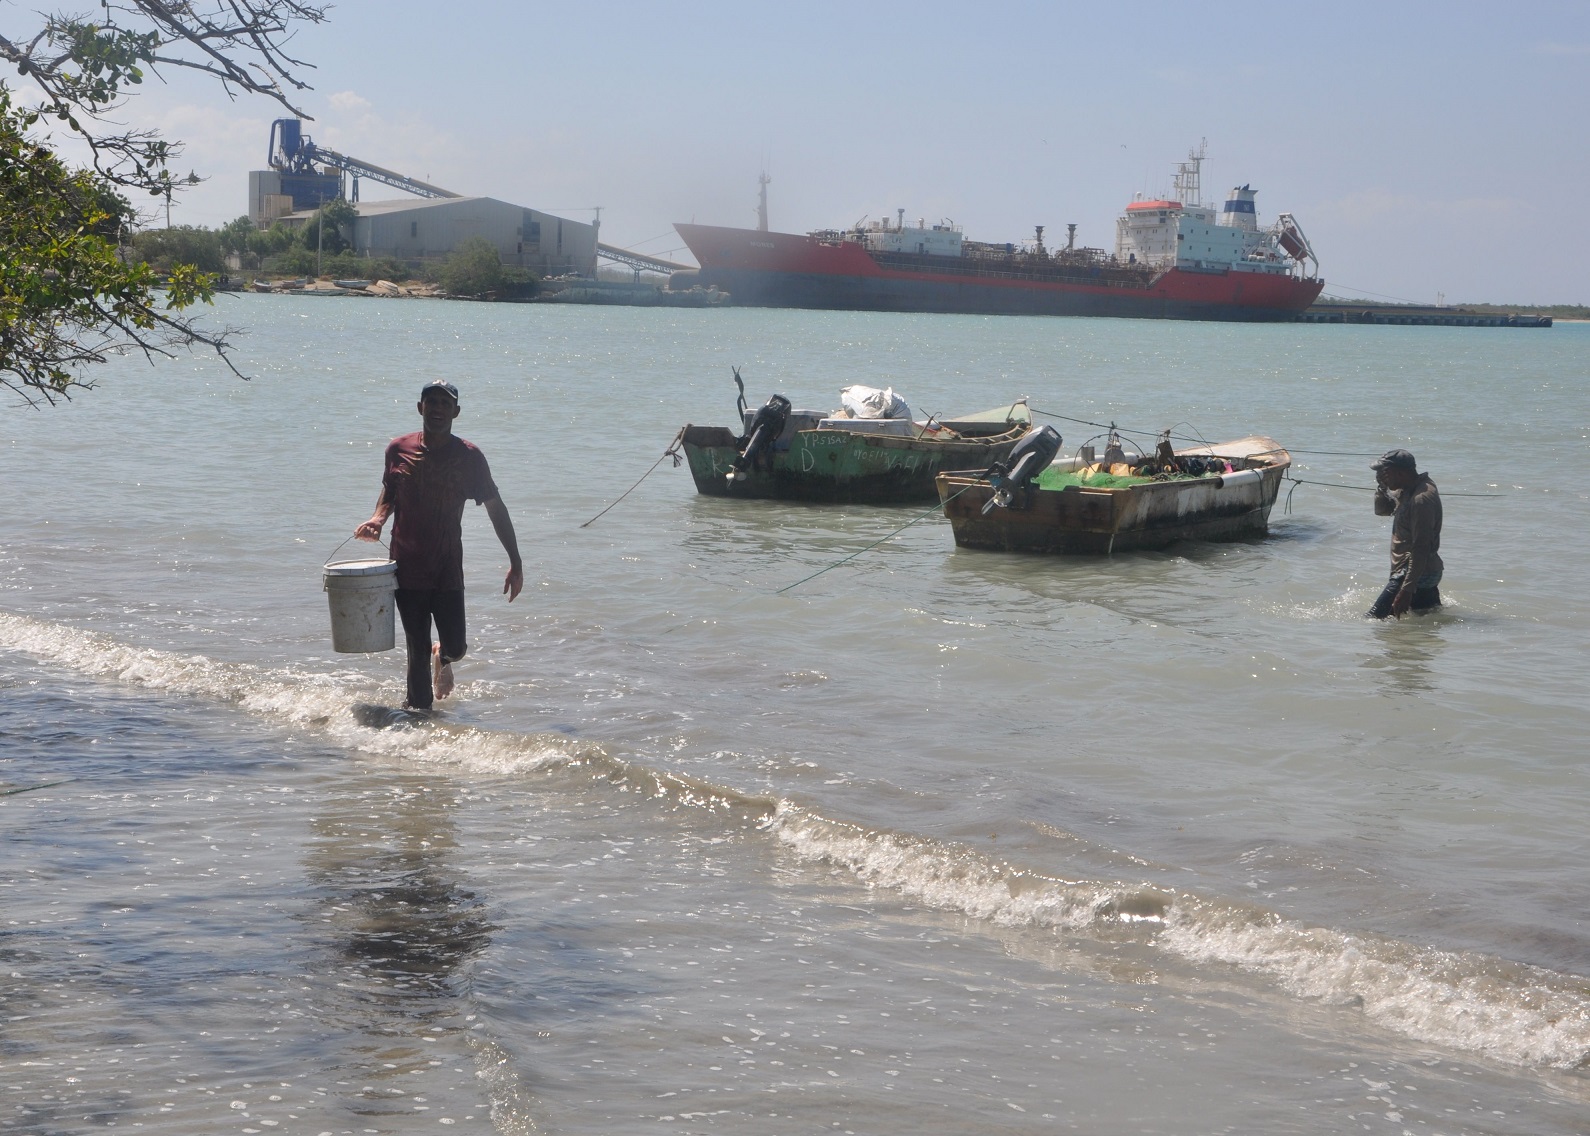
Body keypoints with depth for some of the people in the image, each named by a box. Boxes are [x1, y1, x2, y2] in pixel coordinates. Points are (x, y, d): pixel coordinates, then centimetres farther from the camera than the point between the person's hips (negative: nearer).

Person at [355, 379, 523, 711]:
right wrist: (378, 518, -6)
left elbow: (495, 508, 0)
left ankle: (442, 658, 36)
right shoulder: (399, 449, 0)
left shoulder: (469, 457, -5)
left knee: (455, 647, -2)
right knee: (417, 649, 2)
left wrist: (515, 562, -2)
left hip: (448, 569, -1)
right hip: (407, 568, 1)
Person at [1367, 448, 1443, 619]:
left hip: (1417, 573, -11)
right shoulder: (1406, 491, 8)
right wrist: (1381, 486, 0)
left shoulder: (1422, 499, -22)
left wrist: (1407, 590, -31)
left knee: (1374, 619, -16)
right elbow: (1381, 510, 22)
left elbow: (1421, 549, -27)